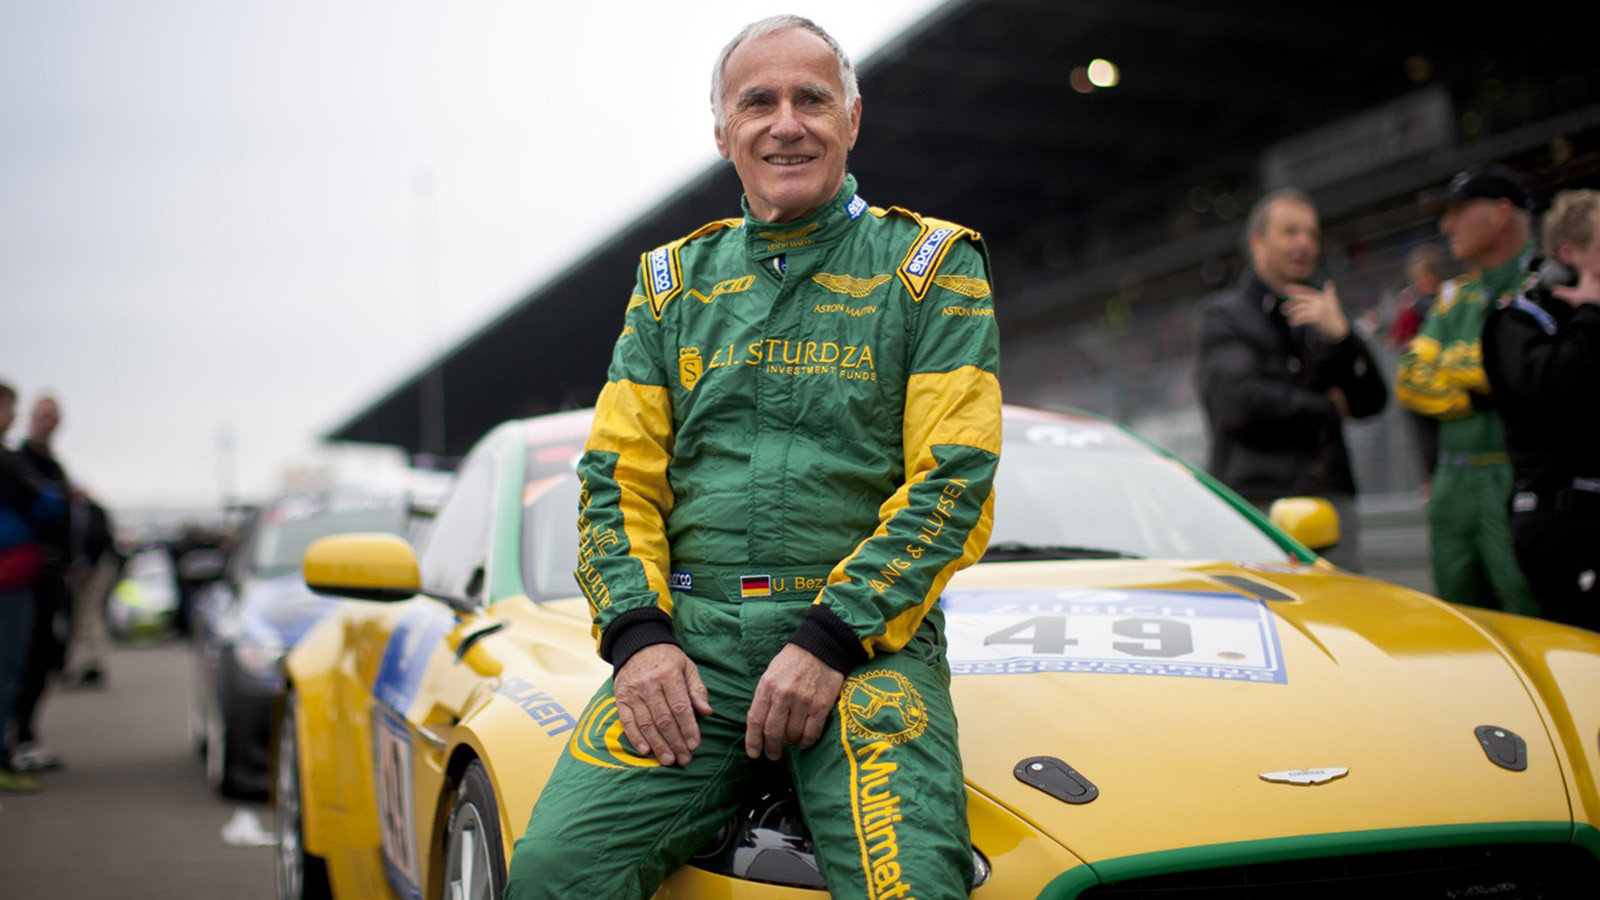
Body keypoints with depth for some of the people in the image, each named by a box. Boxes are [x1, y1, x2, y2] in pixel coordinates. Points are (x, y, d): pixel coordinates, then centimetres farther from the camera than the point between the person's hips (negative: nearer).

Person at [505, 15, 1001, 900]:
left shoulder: (930, 268, 7)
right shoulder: (674, 280, 17)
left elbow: (954, 482, -2)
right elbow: (616, 473, 12)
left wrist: (829, 640, -13)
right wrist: (638, 635, -5)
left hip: (866, 639, -2)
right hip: (689, 637, 3)